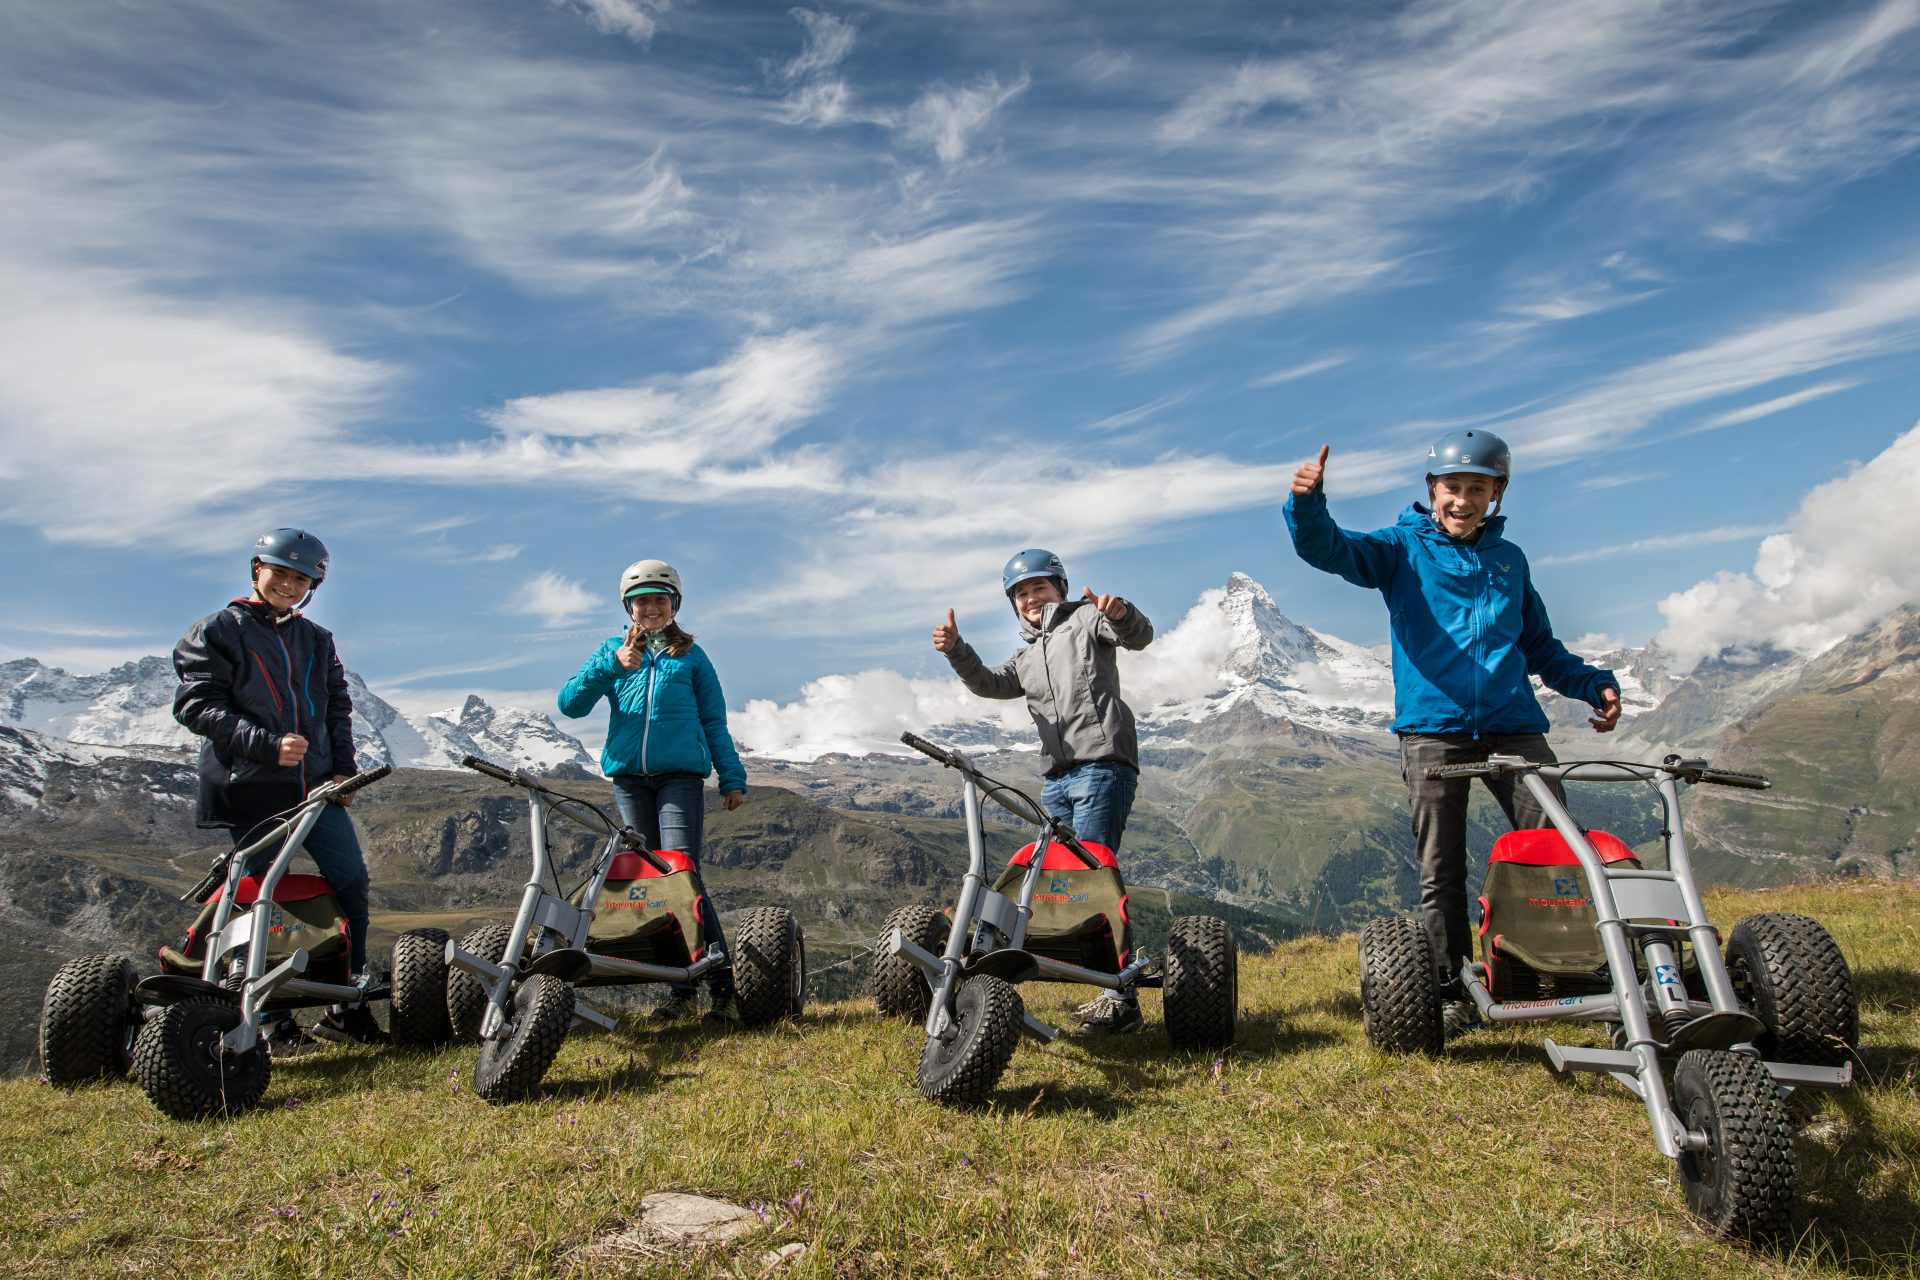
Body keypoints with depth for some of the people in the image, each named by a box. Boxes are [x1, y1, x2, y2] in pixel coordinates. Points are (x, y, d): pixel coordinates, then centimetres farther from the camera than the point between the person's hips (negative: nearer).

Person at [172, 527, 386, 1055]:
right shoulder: (219, 631, 1)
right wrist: (267, 745, -19)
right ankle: (273, 1021, 13)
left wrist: (344, 769, 5)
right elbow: (198, 705, -8)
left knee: (353, 881, -2)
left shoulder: (316, 640, 17)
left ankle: (347, 1007, 8)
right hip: (251, 790, -4)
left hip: (316, 784, 5)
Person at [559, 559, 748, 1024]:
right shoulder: (613, 651, 15)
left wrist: (732, 776, 7)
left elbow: (713, 721, 15)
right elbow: (570, 704, 3)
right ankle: (680, 989, 9)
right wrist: (611, 666, -11)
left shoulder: (691, 655, 13)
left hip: (681, 774, -3)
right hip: (629, 777, 3)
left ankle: (722, 987, -13)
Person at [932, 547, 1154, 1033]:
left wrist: (1121, 614, -31)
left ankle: (1123, 998, -12)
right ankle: (1114, 986, 17)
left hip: (1102, 765, -8)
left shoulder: (1085, 619, 9)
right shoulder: (1026, 658, 26)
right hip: (1057, 777, 8)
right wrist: (955, 650, -9)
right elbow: (989, 683, 8)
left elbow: (1140, 637, -8)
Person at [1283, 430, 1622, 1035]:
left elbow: (1539, 646, 29)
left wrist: (1594, 684, 14)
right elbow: (1327, 548, -9)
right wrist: (1307, 502, -30)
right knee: (1440, 874, 0)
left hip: (1514, 726, 3)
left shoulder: (1510, 559, 20)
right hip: (1432, 730, -3)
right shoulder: (1403, 547, 9)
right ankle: (1452, 994, 11)